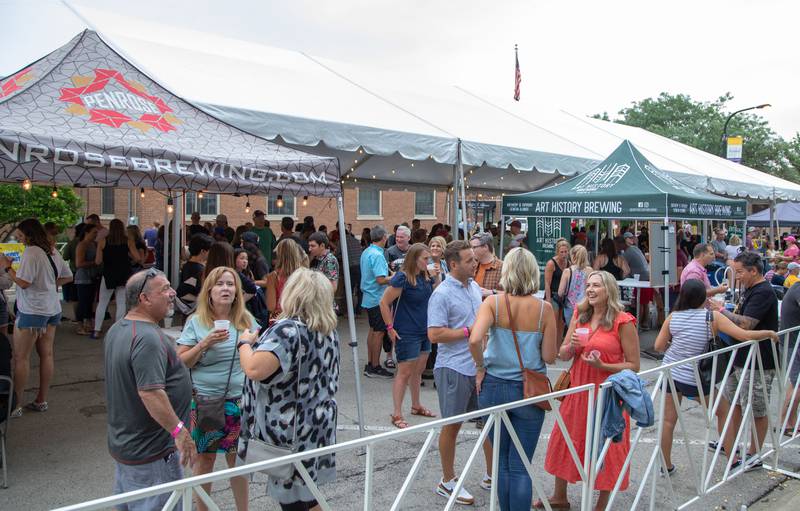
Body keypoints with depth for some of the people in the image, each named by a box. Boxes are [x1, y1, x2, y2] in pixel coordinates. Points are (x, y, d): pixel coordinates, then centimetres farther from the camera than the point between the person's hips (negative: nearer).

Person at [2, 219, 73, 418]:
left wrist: (7, 267, -9)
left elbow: (23, 282, -20)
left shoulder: (31, 252, -15)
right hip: (52, 309, 8)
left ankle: (15, 405, 4)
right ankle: (41, 401, 18)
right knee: (46, 354, 10)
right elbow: (68, 277, 18)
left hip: (32, 311, -8)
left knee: (21, 357, -1)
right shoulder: (53, 252, 9)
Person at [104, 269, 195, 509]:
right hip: (151, 453, -10)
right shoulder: (147, 338, -26)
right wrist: (180, 431, -26)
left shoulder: (117, 330, 7)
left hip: (123, 443, 10)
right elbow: (150, 393, -32)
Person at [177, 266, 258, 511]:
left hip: (239, 400, 2)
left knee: (237, 458, 10)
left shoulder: (246, 319, 2)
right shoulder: (196, 322, -5)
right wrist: (204, 344, -20)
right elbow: (181, 362, -8)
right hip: (205, 401, -2)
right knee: (204, 459, 9)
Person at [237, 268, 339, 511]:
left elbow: (255, 370, -33)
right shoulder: (329, 331, 4)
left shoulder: (287, 330, -22)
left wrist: (245, 342, -13)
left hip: (290, 431, -8)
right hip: (318, 426, 8)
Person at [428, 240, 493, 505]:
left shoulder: (475, 287, 9)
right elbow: (435, 334, -21)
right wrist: (469, 331, -18)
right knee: (452, 425, 6)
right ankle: (448, 482, 24)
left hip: (480, 366, 7)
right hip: (454, 368, -7)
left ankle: (491, 476, 32)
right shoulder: (442, 294, -15)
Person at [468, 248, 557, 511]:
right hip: (529, 390, 0)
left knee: (502, 461, 19)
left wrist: (481, 366, -7)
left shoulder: (493, 303, -9)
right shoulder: (544, 308, -8)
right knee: (520, 466, 9)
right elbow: (549, 357, -5)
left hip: (494, 386, 1)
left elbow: (474, 340, -24)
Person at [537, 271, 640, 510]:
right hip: (577, 390, 6)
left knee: (605, 448, 6)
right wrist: (572, 346, -13)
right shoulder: (579, 316, 5)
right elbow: (562, 354, 8)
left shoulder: (623, 322, -11)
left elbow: (633, 366, -10)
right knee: (565, 440, 15)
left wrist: (602, 365, -22)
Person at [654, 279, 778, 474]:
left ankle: (666, 465, 22)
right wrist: (769, 333, 1)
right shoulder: (712, 317, -12)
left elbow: (658, 346, 1)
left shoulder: (673, 317, -2)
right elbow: (745, 336, -16)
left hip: (669, 372, 3)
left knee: (669, 420, 12)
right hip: (694, 378, -3)